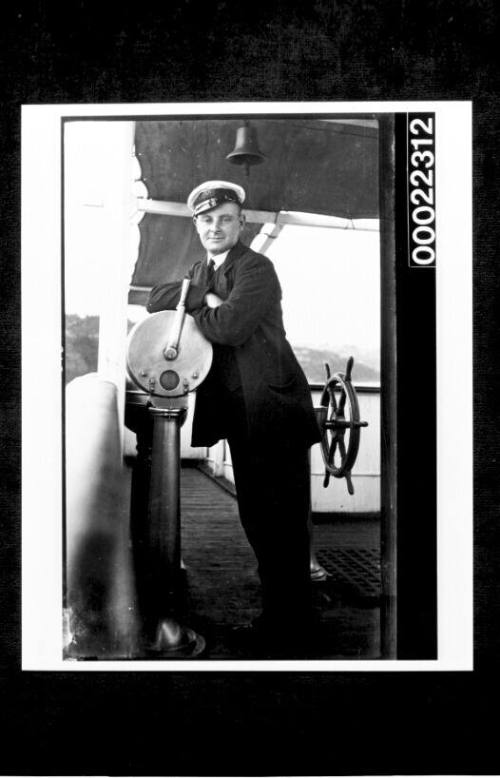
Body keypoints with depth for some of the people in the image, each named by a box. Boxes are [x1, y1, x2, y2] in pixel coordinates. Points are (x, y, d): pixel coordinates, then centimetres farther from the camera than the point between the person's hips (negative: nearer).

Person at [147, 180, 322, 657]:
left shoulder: (256, 268, -10)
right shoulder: (201, 271, 18)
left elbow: (231, 326, -23)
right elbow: (156, 301, 9)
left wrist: (194, 310, -4)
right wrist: (200, 297, -6)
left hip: (273, 407, -8)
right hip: (241, 415, 8)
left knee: (283, 521, -4)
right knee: (255, 517, 12)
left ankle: (290, 628, 4)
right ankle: (275, 617, 23)